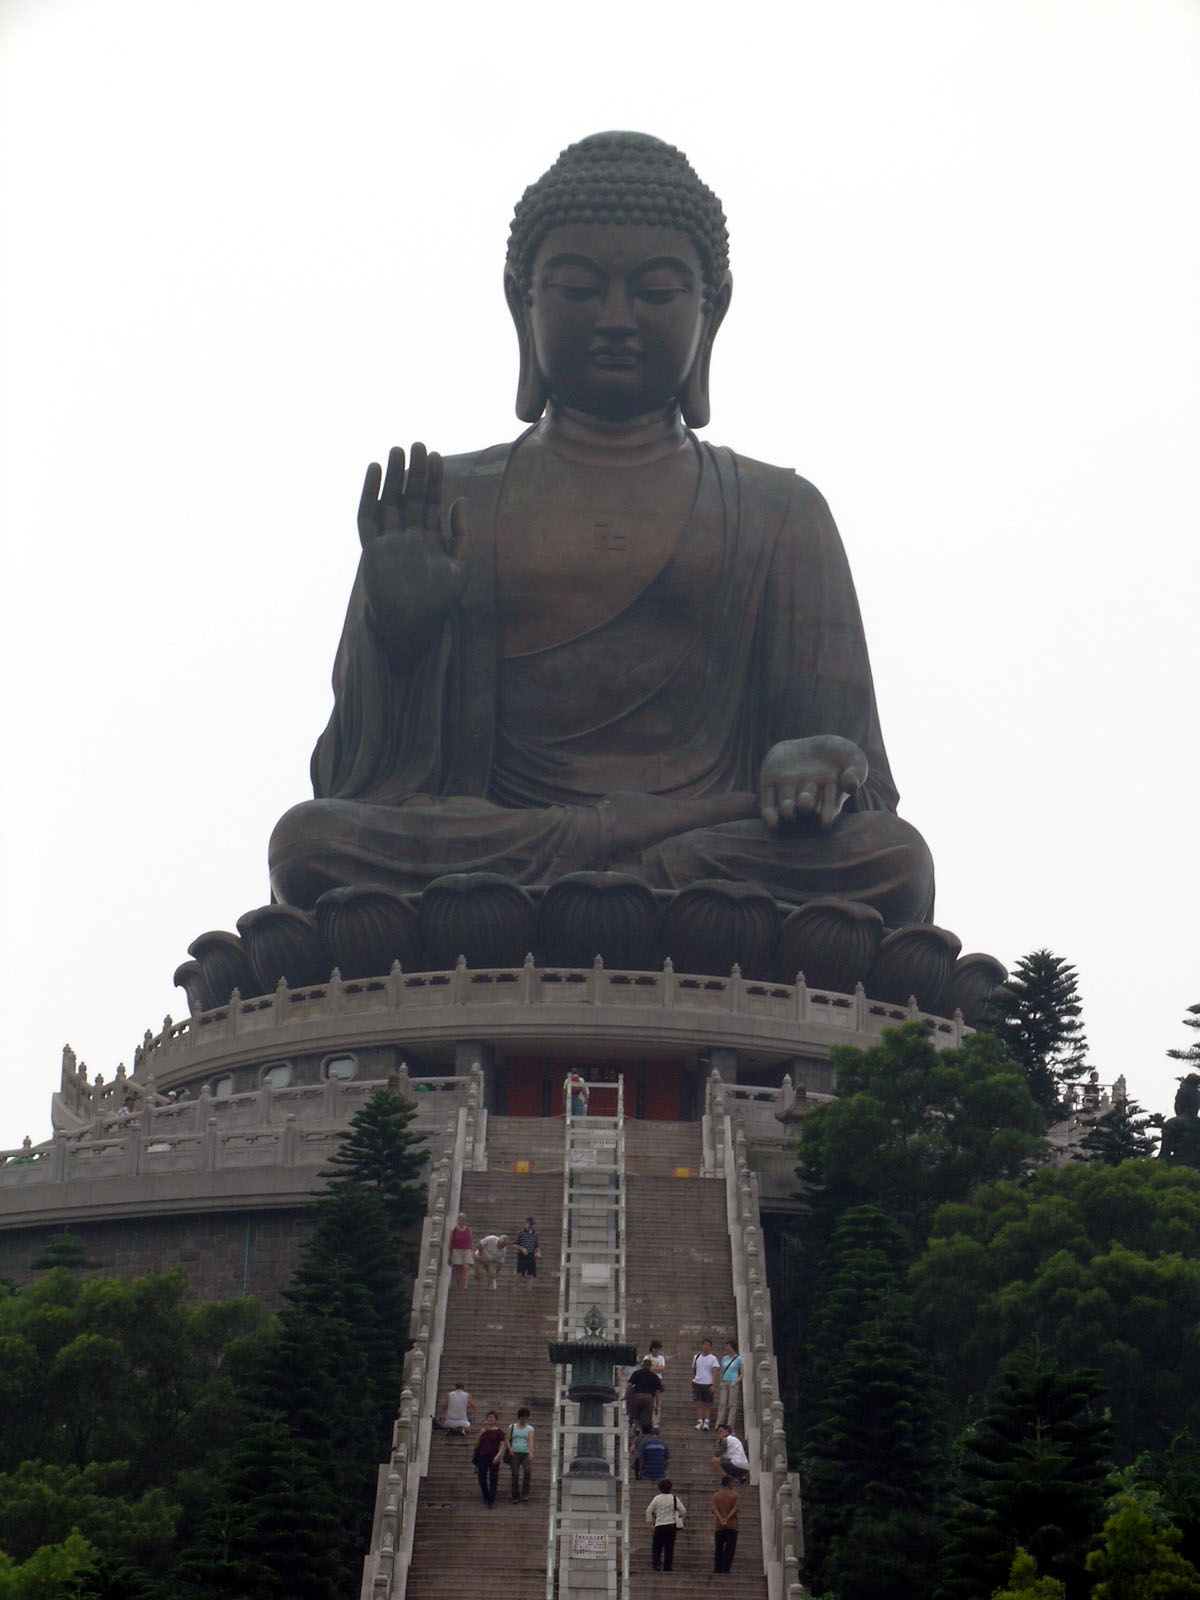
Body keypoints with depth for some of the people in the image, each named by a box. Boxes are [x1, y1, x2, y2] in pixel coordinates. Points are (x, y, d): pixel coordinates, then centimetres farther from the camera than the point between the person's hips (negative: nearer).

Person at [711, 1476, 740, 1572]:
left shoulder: (715, 1496, 8)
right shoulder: (736, 1495, 1)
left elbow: (714, 1509, -6)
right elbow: (735, 1509, -12)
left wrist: (721, 1520, -17)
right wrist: (727, 1519, -18)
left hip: (719, 1527, 2)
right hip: (732, 1526, -2)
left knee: (718, 1550, 11)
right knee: (729, 1551, -1)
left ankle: (717, 1571, 9)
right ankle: (725, 1571, -8)